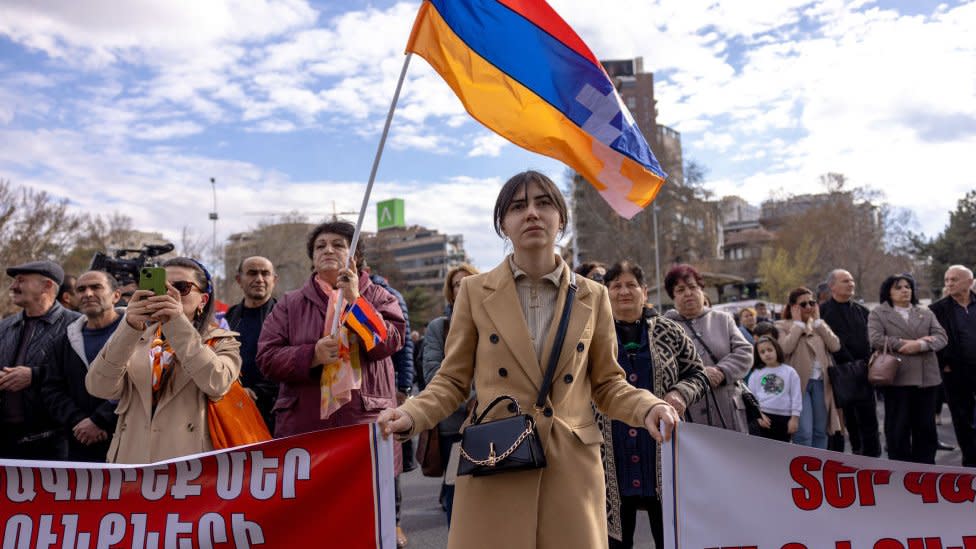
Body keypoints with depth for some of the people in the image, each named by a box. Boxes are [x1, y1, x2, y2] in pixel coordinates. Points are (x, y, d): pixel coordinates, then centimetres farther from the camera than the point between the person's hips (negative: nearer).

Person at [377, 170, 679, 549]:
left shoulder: (592, 297, 5)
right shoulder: (475, 291, 2)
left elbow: (607, 384, 9)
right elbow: (452, 381, 5)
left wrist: (647, 407, -11)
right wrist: (411, 416, -14)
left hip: (570, 468, 1)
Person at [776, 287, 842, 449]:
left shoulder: (819, 325, 17)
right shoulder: (783, 326, 2)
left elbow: (835, 346, 2)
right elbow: (785, 348, -17)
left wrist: (817, 321, 2)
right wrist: (798, 323, -6)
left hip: (821, 382, 5)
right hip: (799, 383, -5)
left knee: (820, 432, 9)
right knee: (804, 433, -11)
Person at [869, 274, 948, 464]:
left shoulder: (926, 313, 16)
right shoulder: (878, 313, 5)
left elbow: (941, 337, 4)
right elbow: (876, 339, -10)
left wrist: (920, 345, -15)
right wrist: (908, 343, -13)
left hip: (927, 377, 3)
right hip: (896, 378, -3)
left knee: (926, 426, 6)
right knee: (898, 427, 3)